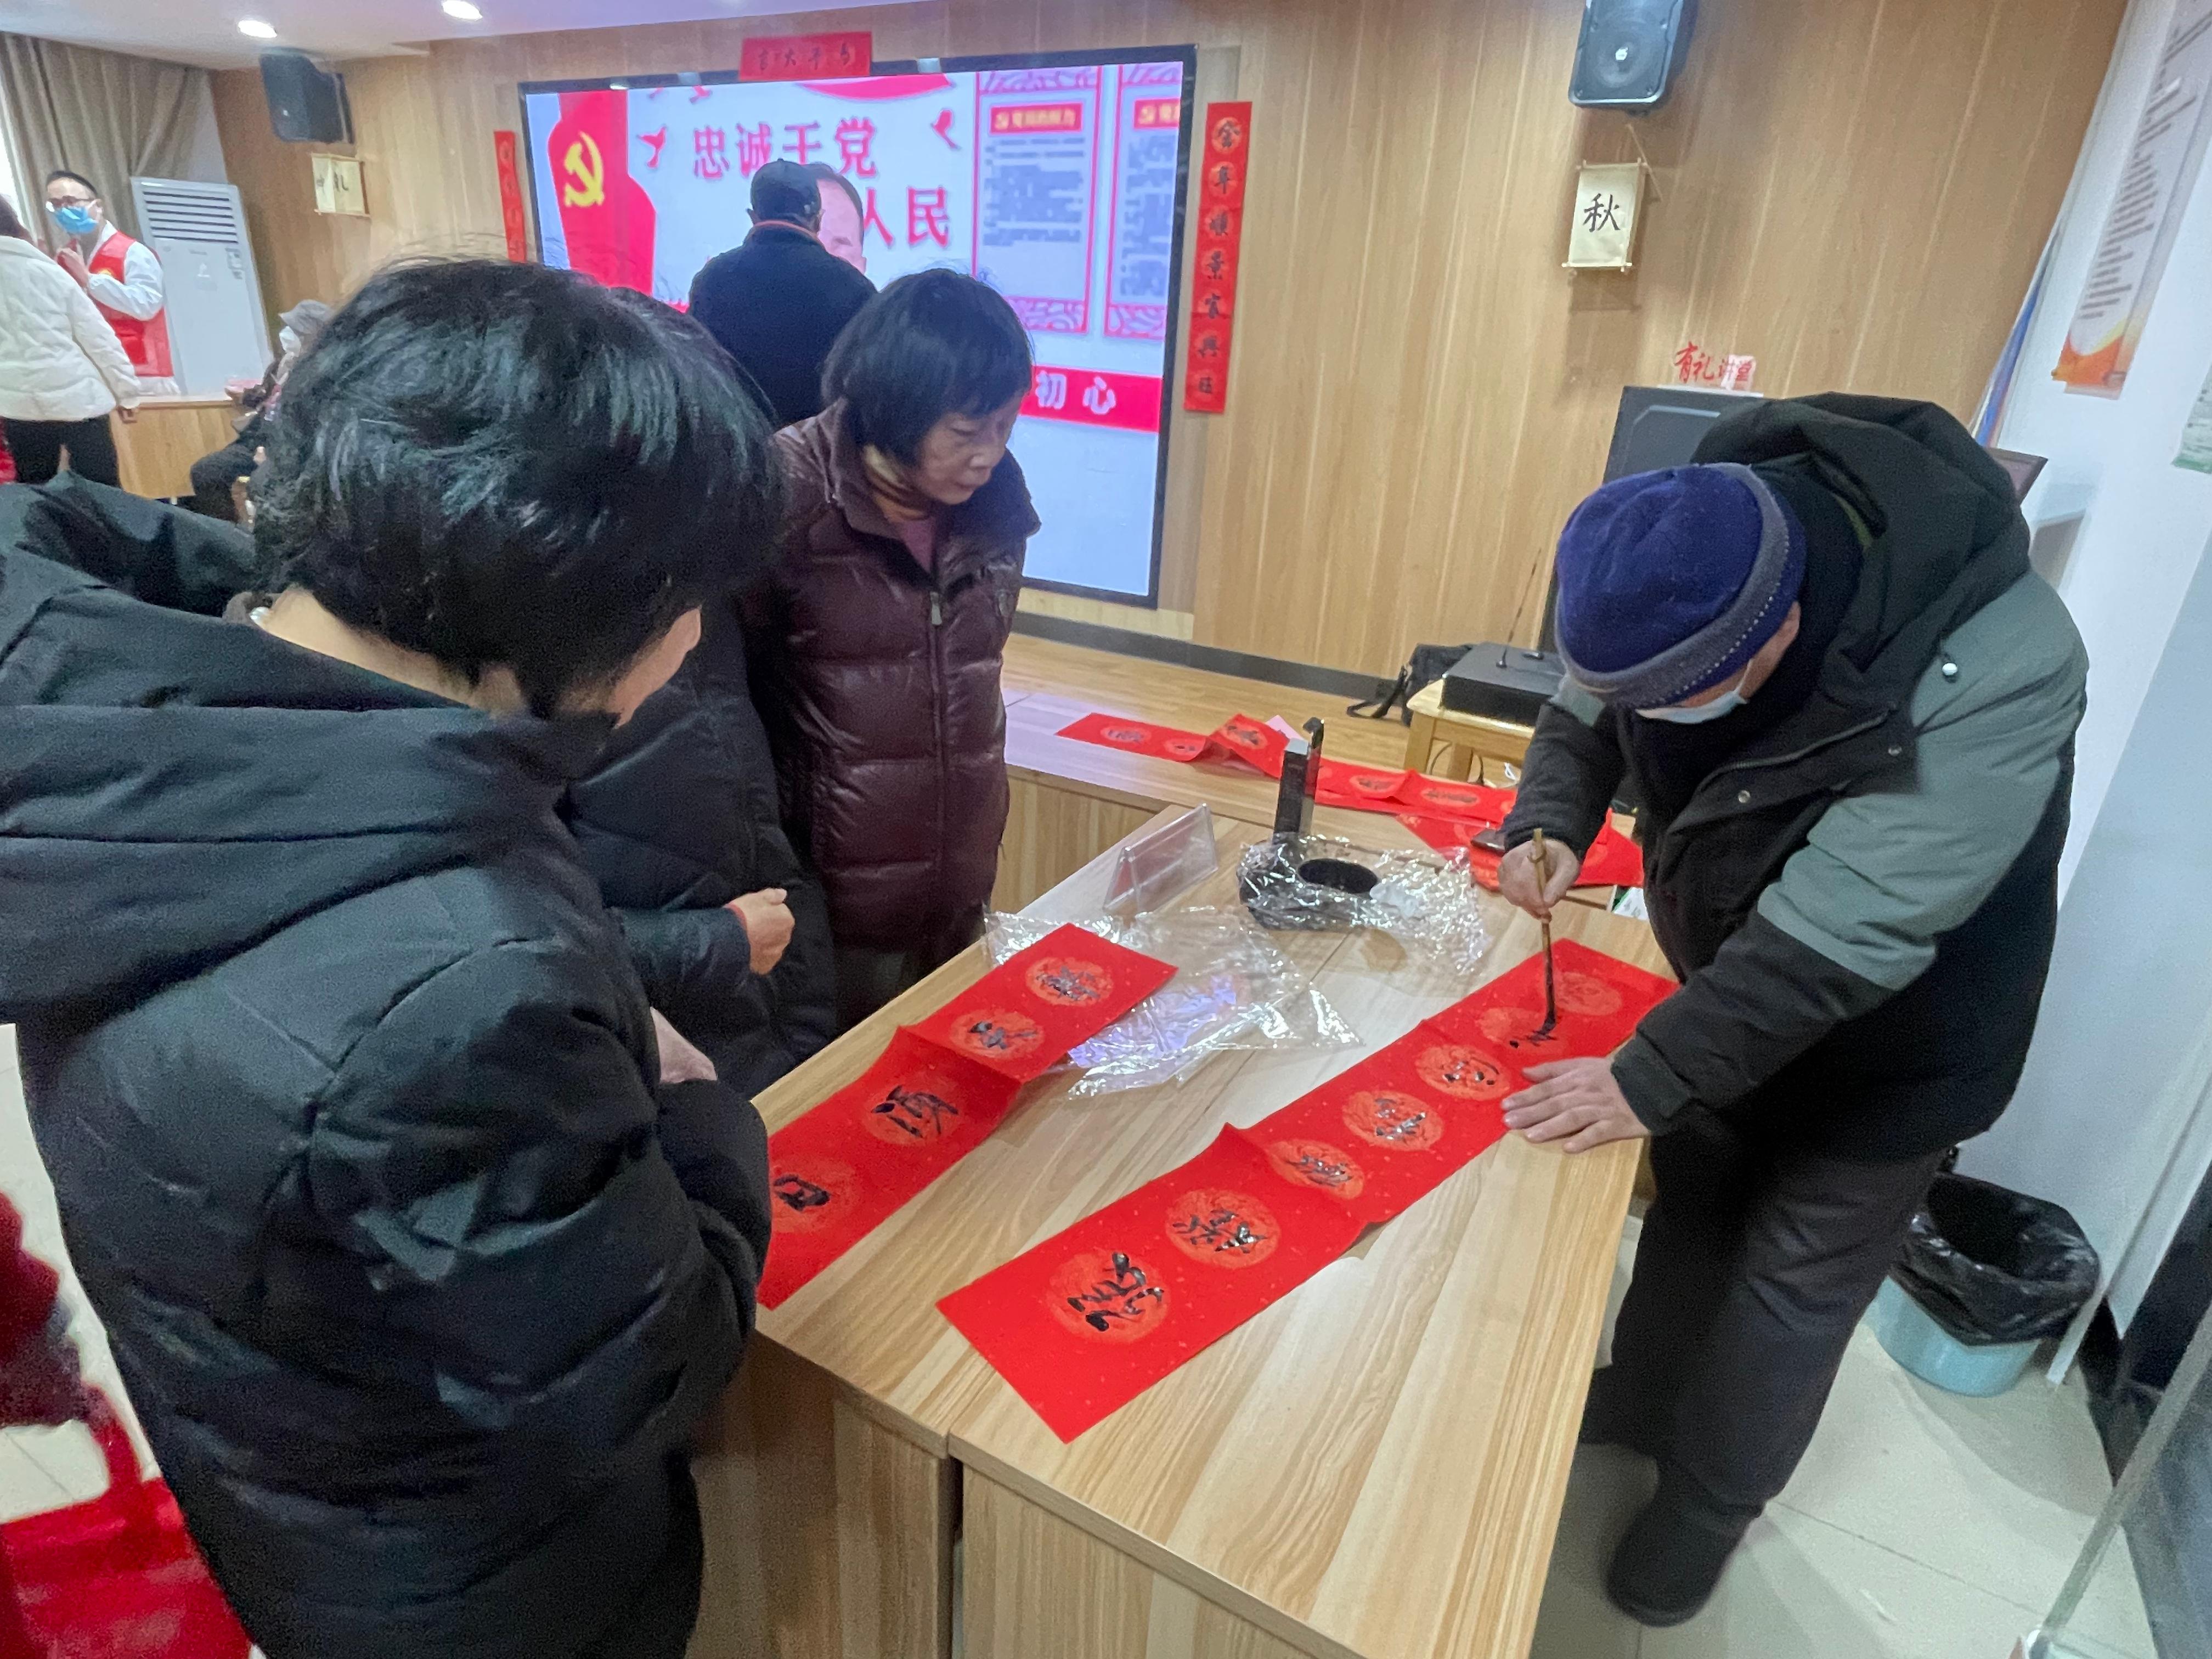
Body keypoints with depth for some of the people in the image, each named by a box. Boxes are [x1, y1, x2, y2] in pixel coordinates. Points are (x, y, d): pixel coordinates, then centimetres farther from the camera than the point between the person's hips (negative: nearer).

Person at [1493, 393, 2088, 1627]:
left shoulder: (2000, 668, -38)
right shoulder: (1689, 576, -20)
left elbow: (1848, 931, -38)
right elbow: (1584, 717, -4)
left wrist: (1652, 1078, -35)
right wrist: (1553, 827, -23)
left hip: (1896, 1039, -5)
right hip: (1733, 982, 5)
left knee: (1795, 1280, 10)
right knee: (1692, 1208, 21)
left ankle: (1709, 1503, 35)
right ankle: (1643, 1404, 46)